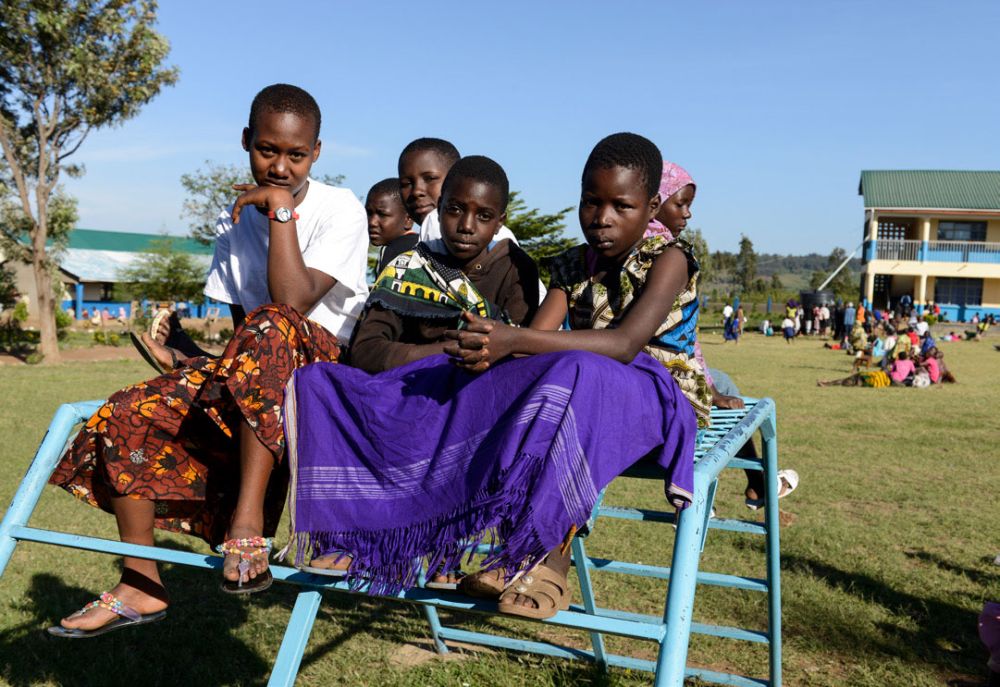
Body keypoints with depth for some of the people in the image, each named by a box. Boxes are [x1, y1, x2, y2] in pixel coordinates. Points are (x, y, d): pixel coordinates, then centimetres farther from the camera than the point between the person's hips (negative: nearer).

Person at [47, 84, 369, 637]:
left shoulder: (340, 211, -9)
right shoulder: (234, 222, 10)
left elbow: (293, 305, -23)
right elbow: (240, 323, 10)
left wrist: (281, 208, -18)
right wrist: (191, 362, -8)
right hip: (247, 372, 6)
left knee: (271, 327, -39)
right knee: (125, 416, -10)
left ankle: (249, 518, -38)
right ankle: (140, 584, -1)